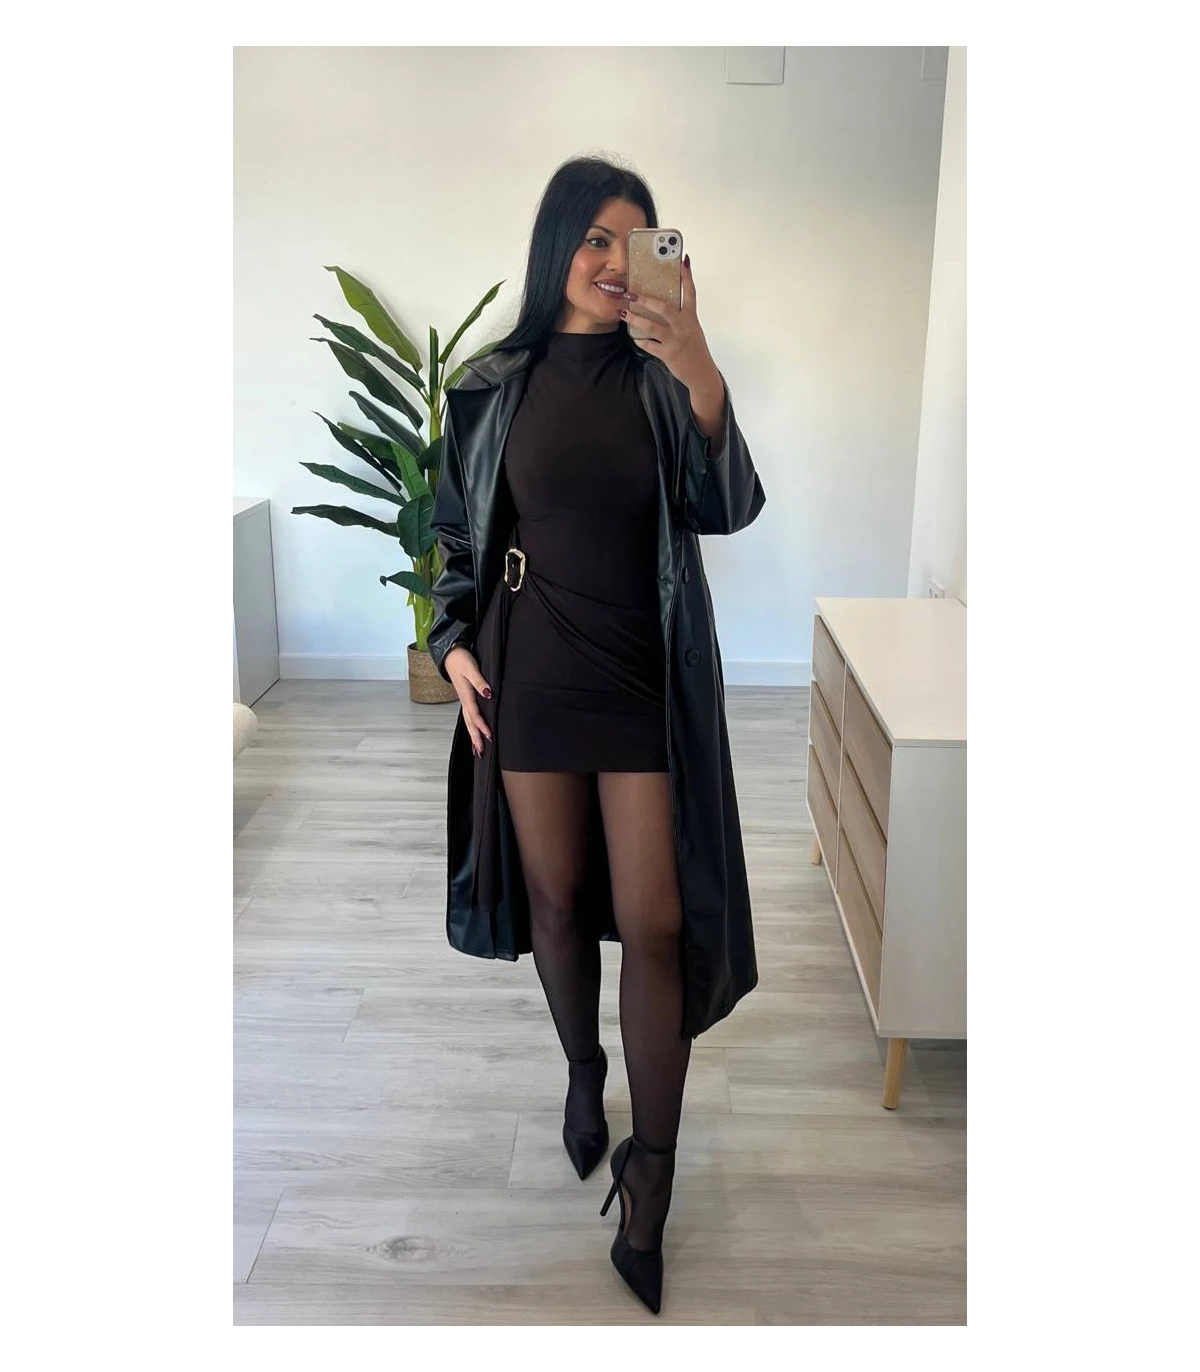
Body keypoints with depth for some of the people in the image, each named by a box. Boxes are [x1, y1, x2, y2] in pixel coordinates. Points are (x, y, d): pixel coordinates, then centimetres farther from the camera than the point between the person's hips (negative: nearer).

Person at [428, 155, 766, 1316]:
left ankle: (650, 1181, 14)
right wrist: (454, 644, -1)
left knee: (656, 926, -1)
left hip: (647, 679, -1)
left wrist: (700, 372, -30)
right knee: (557, 900, 13)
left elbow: (729, 507, -16)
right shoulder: (498, 383, 1)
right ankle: (582, 1070, 41)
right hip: (534, 676, 1)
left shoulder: (662, 378, -2)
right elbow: (458, 530, 10)